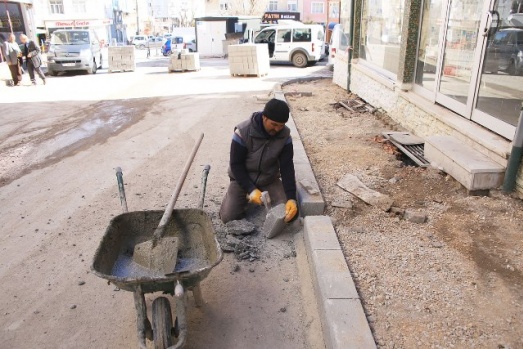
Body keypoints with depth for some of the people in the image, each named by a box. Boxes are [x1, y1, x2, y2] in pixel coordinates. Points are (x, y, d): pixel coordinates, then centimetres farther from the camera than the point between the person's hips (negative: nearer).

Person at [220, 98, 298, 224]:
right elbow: (236, 165, -18)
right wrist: (251, 189, -27)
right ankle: (246, 195, 15)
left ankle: (267, 197, 15)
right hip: (242, 179, -2)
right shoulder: (243, 131, -26)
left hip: (269, 180, 2)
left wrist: (291, 198, -27)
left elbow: (287, 167, -16)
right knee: (228, 217, -16)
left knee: (290, 213, -16)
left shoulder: (285, 135, -16)